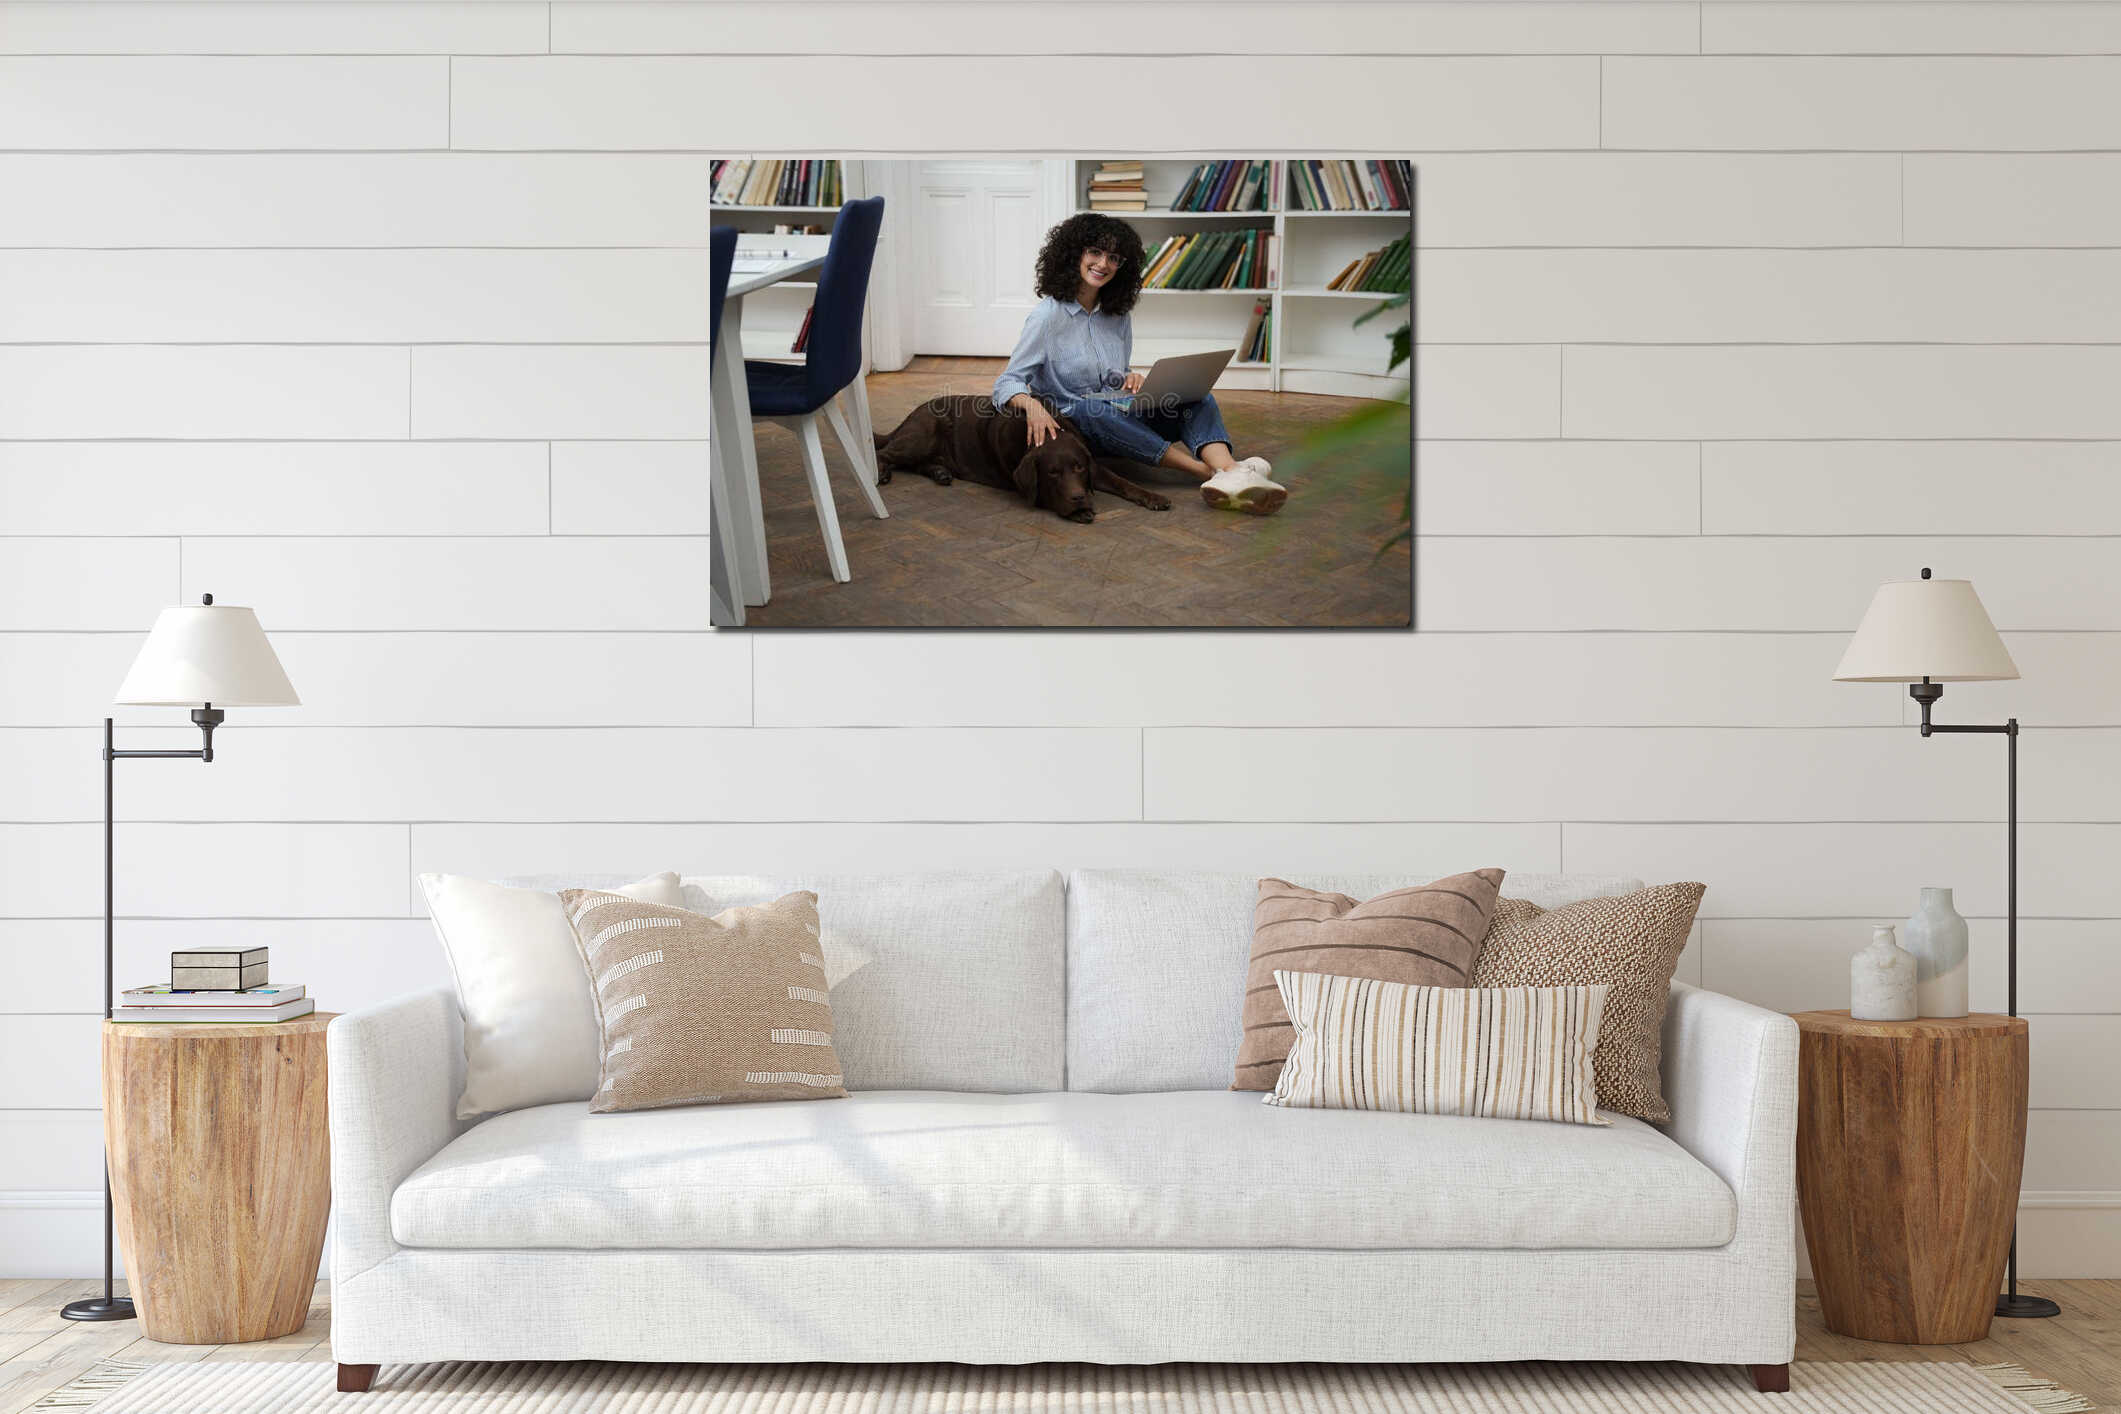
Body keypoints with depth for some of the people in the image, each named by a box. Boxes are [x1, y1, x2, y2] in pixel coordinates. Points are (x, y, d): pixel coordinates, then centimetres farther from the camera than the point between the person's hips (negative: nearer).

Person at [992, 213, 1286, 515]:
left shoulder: (1119, 315, 11)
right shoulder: (1047, 316, -7)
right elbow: (1007, 384, -14)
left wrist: (1132, 378, -5)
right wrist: (1032, 405, -38)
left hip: (1123, 421, 6)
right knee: (1092, 408, -40)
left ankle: (1230, 472, -54)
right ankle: (1210, 472, -47)